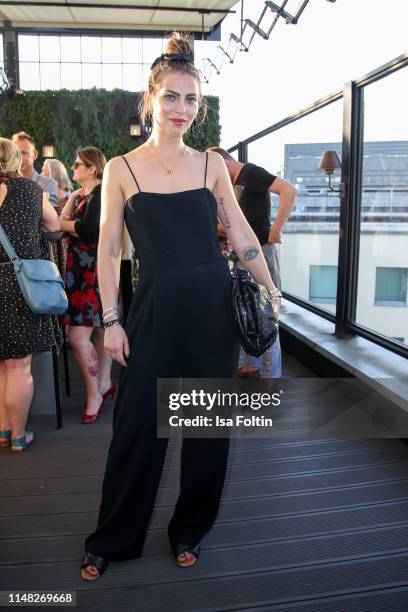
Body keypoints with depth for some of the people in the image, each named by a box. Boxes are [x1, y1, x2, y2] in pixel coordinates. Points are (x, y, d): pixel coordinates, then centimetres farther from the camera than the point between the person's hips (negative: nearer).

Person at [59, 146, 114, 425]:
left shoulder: (100, 193, -11)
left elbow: (88, 229, -22)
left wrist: (61, 223, -8)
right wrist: (72, 198, 4)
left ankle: (94, 393, 5)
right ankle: (104, 382, 26)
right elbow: (65, 222, 9)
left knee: (78, 336, -9)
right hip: (83, 269, 9)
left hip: (94, 271, -9)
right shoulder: (83, 194, 16)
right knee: (101, 329, 15)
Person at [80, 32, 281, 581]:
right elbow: (108, 250, 1)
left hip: (213, 304, 2)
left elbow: (240, 233, 8)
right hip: (155, 308, -2)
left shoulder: (212, 164, 6)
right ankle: (112, 539, 27)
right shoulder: (121, 169, 1)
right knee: (137, 425, 4)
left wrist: (271, 291, 3)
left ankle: (189, 530, 32)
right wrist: (111, 321, -3)